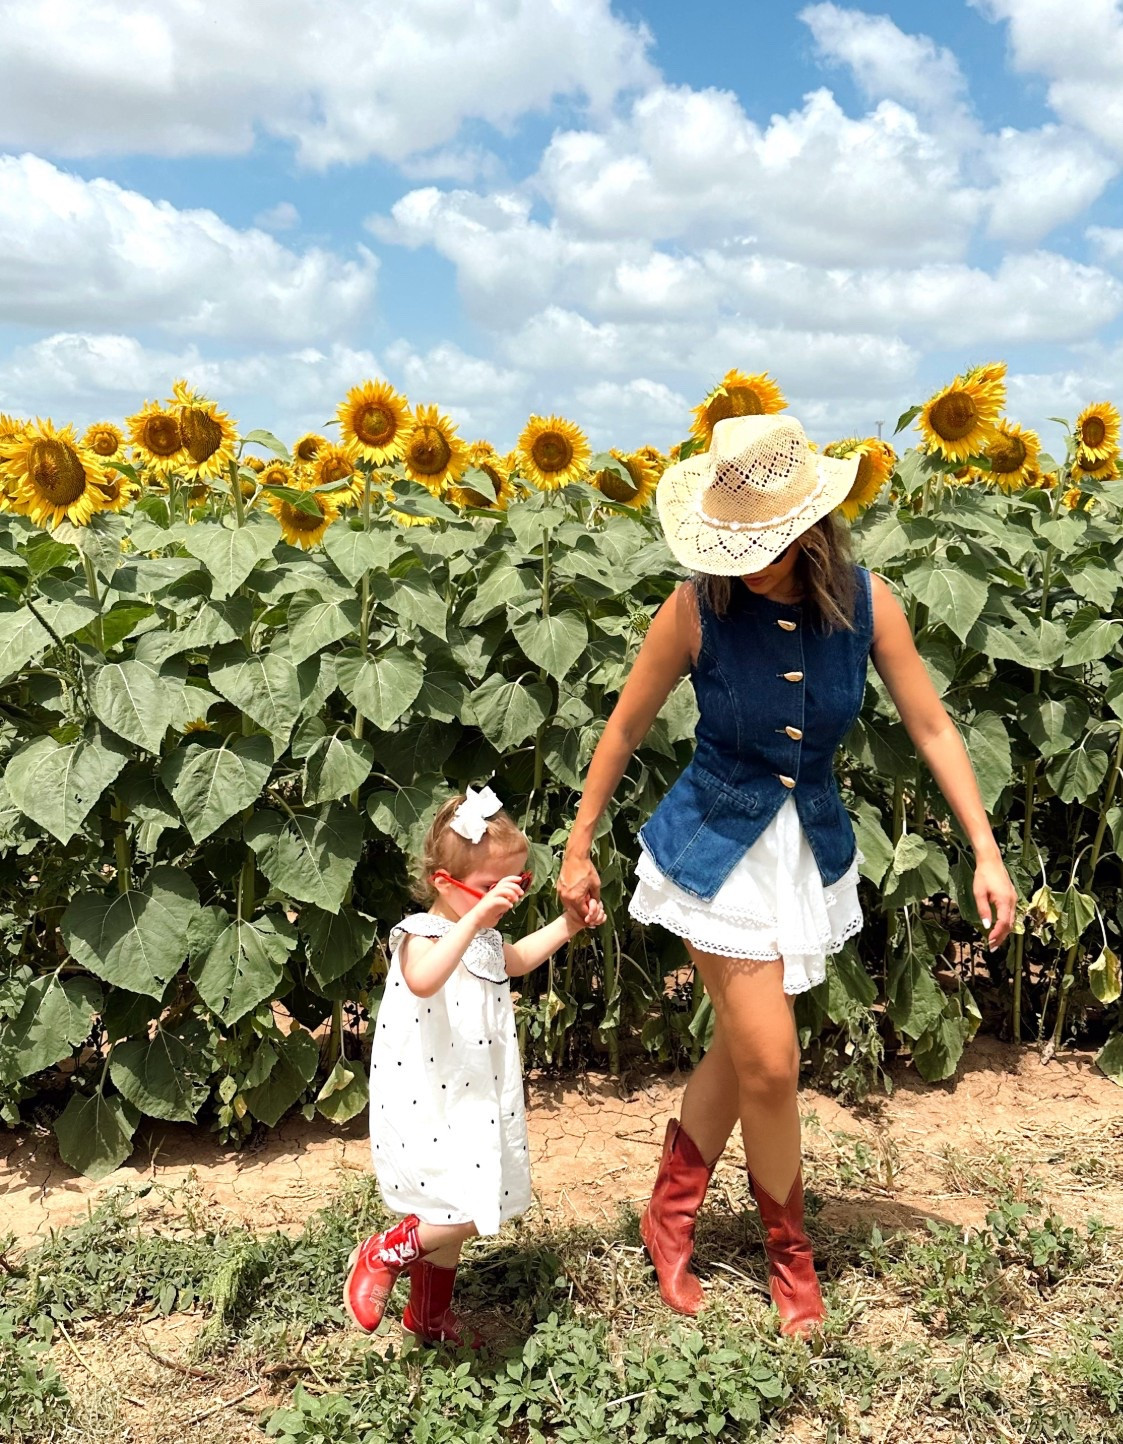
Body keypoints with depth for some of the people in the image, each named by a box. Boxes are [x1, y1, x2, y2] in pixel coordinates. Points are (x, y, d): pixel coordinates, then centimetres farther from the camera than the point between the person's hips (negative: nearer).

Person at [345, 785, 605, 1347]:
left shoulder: (482, 938, 8)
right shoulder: (420, 938, -21)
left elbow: (516, 960, 31)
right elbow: (423, 981, -46)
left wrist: (569, 924, 20)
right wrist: (475, 919, -52)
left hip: (470, 1104, 9)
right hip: (429, 1108, -9)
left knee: (453, 1218, 19)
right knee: (468, 1210, -15)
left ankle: (429, 1317, 39)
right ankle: (382, 1256, 8)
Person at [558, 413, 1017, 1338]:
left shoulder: (866, 602, -13)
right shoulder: (698, 608, -19)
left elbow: (932, 726, -3)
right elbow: (628, 724, -7)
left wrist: (987, 853, -7)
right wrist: (578, 848, -1)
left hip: (814, 844, 3)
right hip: (720, 845, -3)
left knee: (739, 1048, 14)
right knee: (770, 1064, -2)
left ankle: (670, 1216, 36)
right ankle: (790, 1249, 26)